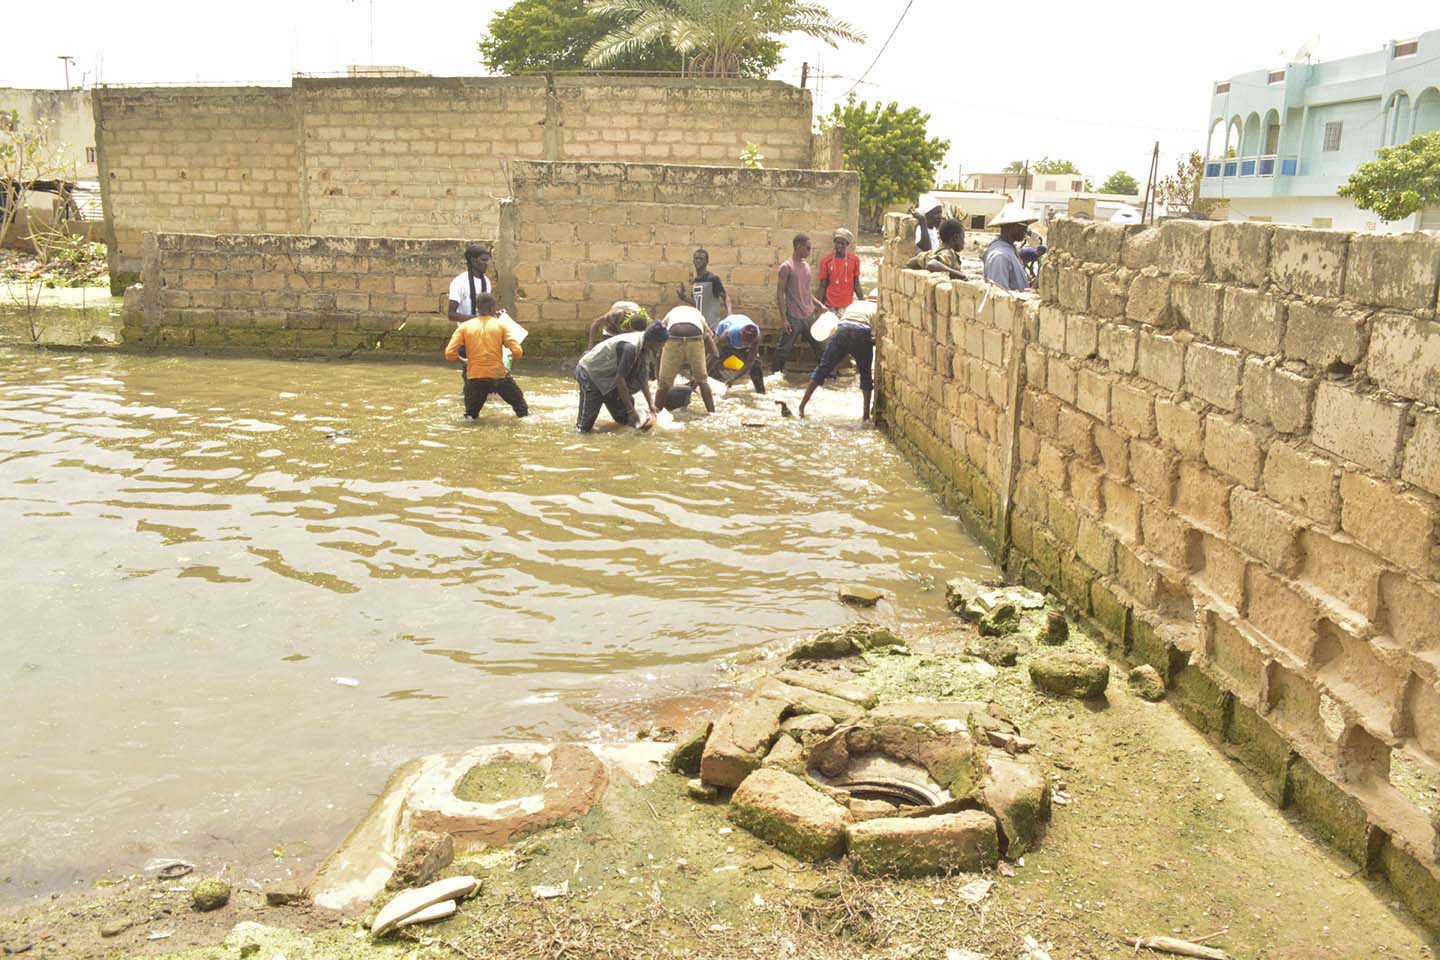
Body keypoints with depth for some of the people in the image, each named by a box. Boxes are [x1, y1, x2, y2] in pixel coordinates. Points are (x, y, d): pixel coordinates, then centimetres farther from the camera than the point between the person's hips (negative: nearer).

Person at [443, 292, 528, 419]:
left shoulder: (465, 326, 2)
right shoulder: (501, 324, 0)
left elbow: (449, 353, -5)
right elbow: (517, 352, -8)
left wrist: (462, 360, 16)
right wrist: (512, 357, 16)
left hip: (475, 378, 0)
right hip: (499, 375, 0)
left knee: (471, 414, 21)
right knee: (518, 401, 26)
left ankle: (470, 414, -4)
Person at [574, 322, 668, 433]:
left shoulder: (646, 348, -6)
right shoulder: (630, 347, -33)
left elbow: (643, 378, 1)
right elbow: (620, 379, -31)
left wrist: (651, 404, -6)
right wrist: (631, 410, -26)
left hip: (608, 377, 9)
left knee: (624, 419, 10)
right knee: (584, 428, -10)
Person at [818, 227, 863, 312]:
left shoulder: (854, 260, 2)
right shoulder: (826, 261, -2)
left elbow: (856, 285, 8)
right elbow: (823, 286, 2)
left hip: (848, 305, 1)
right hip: (831, 306, -1)